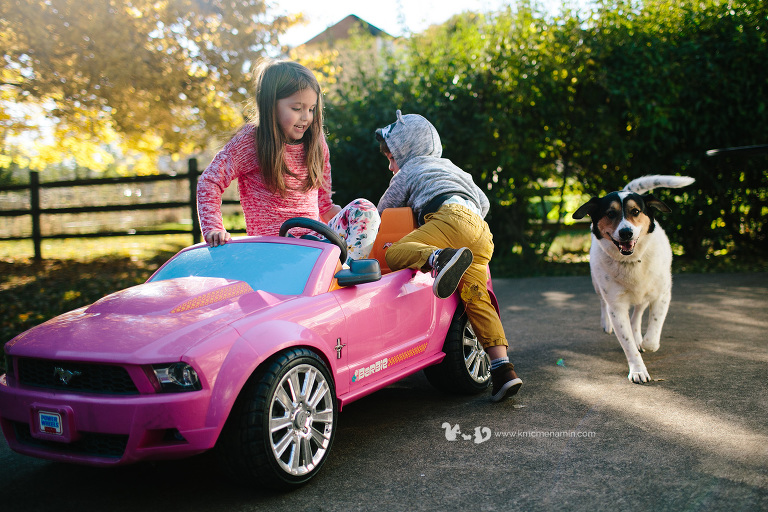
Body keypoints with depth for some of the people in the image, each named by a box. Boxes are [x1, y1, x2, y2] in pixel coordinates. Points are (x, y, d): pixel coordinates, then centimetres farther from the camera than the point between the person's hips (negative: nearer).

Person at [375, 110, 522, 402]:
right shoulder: (452, 168, 43)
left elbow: (382, 214, 27)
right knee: (477, 299, 0)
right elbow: (483, 202, 41)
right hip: (482, 234, 7)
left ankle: (442, 258, -55)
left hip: (452, 215, -7)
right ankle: (503, 370, -13)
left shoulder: (409, 171, 23)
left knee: (395, 253, -23)